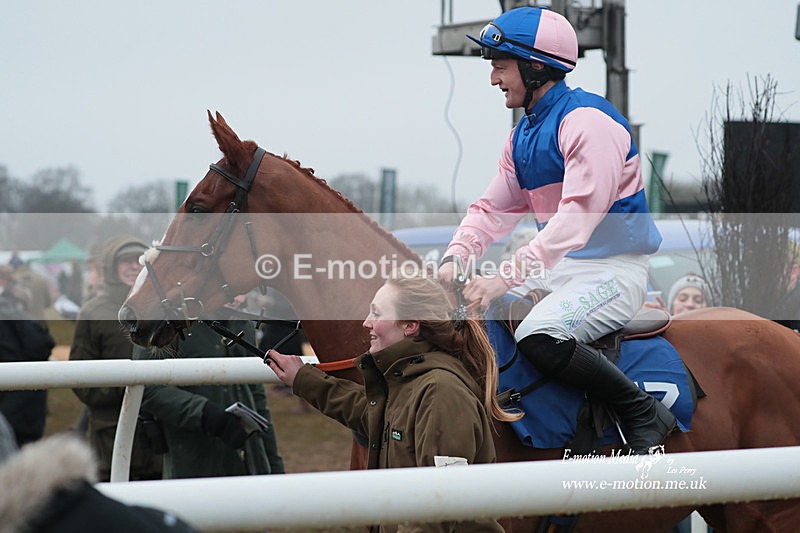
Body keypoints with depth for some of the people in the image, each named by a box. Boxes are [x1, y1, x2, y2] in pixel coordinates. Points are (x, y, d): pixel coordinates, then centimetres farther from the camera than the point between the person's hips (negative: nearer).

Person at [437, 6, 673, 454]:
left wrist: (506, 277, -32)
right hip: (556, 268, 10)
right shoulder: (523, 136, 12)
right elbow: (493, 210, 12)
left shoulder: (587, 121, -18)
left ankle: (645, 414, -16)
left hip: (614, 270, -9)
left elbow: (578, 216, -27)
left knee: (539, 338, -32)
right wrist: (455, 259, -9)